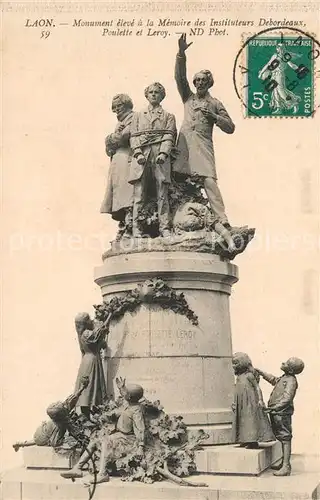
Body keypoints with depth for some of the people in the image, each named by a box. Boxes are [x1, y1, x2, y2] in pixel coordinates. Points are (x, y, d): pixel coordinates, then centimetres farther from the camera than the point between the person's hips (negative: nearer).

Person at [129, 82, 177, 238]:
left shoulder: (168, 116, 18)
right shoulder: (138, 115, 23)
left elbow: (169, 137, 5)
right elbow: (134, 136, 12)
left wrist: (163, 153, -12)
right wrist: (138, 153, -6)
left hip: (160, 157, -1)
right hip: (142, 157, 1)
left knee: (162, 195, -6)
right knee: (139, 195, -6)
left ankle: (165, 228, -8)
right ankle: (136, 230, -9)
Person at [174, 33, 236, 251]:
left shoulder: (215, 104, 16)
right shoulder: (188, 97, 23)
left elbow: (230, 128, 10)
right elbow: (180, 77, 11)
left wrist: (214, 116, -5)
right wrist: (181, 53, 0)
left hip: (203, 145, -4)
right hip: (184, 143, 4)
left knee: (209, 180, -18)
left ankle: (222, 223, -28)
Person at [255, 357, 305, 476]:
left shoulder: (291, 381, -13)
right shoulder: (283, 378, 16)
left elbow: (286, 399, -23)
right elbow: (273, 380, 38)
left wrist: (273, 408, -28)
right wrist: (260, 372, 36)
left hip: (283, 413, -10)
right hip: (276, 413, 10)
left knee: (285, 439, -10)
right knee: (282, 439, 15)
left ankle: (286, 467, -13)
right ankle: (284, 463, 23)